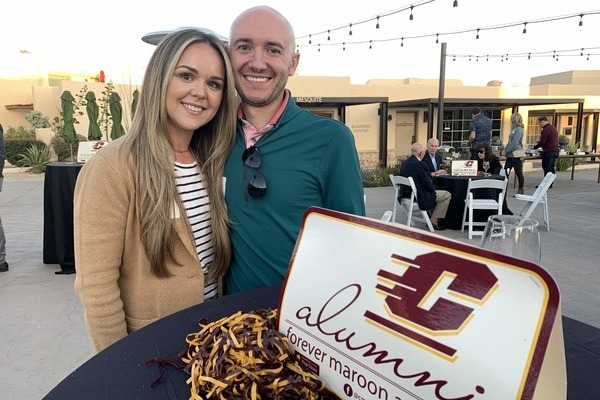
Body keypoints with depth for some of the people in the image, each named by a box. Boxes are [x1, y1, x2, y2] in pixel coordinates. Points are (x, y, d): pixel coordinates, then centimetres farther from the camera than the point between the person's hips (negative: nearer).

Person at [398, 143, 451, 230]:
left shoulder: (404, 164, 6)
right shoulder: (421, 165, -22)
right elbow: (428, 184, -18)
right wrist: (433, 190, 3)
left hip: (406, 195, 9)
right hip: (419, 198, -9)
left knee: (434, 193, 32)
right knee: (447, 195, 6)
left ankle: (433, 218, 33)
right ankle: (433, 221, 9)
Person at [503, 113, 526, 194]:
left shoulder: (518, 129, -13)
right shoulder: (514, 129, 14)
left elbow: (514, 143, -19)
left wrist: (506, 151, -11)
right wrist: (505, 150, 6)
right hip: (510, 155, 9)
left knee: (519, 173, 2)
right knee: (506, 172, 4)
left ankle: (520, 191, 13)